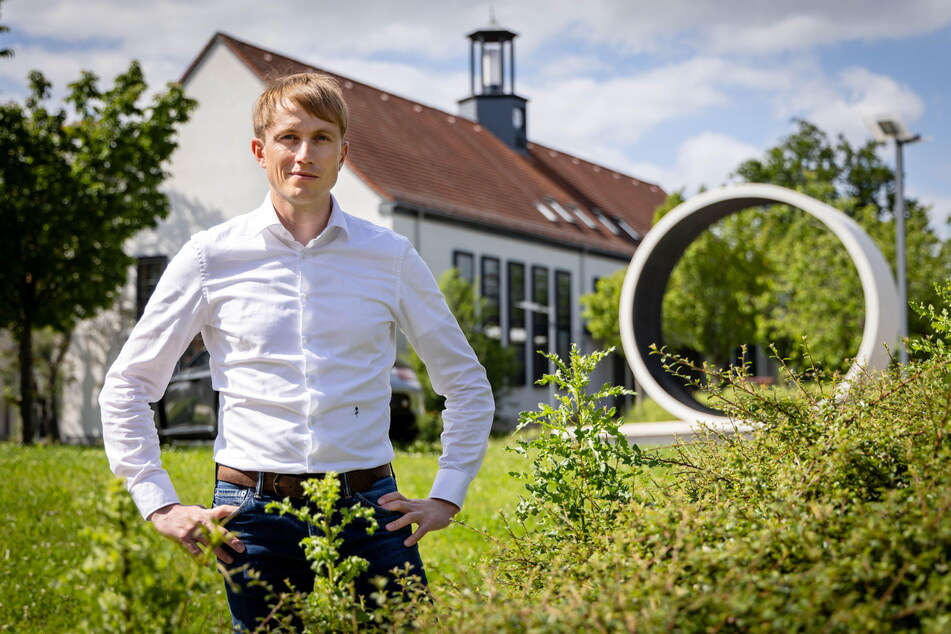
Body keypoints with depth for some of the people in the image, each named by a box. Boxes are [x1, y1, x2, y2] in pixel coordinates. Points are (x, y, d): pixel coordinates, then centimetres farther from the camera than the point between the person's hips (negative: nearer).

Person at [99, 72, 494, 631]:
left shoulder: (390, 257, 6)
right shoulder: (212, 258, 3)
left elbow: (468, 385, 16)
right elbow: (127, 385, 10)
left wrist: (446, 498, 8)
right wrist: (160, 504, 3)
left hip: (371, 509, 1)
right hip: (254, 516, -1)